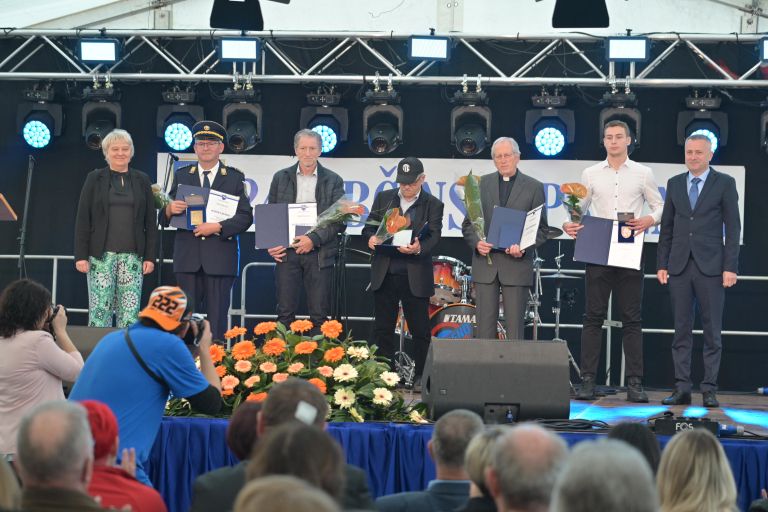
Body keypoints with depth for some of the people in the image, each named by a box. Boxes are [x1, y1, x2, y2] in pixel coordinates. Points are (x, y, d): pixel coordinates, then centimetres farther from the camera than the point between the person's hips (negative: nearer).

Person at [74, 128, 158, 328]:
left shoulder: (142, 181, 10)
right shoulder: (94, 179, 6)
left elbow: (150, 222, 10)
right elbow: (82, 219, 3)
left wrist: (150, 257, 3)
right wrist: (81, 256, -5)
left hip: (132, 256, 1)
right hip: (101, 255, -1)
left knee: (130, 311, -3)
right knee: (100, 309, -3)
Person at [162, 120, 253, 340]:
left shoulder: (235, 178, 7)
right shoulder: (182, 176, 13)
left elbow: (245, 217, -2)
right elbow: (164, 219, 9)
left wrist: (218, 227, -15)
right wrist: (170, 210, -14)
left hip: (220, 258, -2)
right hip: (188, 257, 2)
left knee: (217, 318, -1)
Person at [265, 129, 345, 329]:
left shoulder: (333, 181, 5)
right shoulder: (281, 178, 10)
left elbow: (339, 220, -1)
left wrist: (314, 239, -13)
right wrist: (270, 244, -3)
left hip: (319, 253, -1)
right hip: (286, 251, 1)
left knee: (319, 314, 0)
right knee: (285, 312, 1)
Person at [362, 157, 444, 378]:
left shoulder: (433, 205, 2)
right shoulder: (383, 198, 10)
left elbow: (433, 237, -8)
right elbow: (369, 226, 10)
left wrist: (419, 249, -29)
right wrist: (371, 237, -14)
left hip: (415, 278, -3)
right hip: (385, 275, 3)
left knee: (420, 332, 0)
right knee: (383, 330, 6)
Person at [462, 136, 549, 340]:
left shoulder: (534, 187, 5)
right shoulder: (482, 184, 11)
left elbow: (541, 229, 3)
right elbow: (468, 223, 11)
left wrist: (524, 247, -14)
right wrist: (476, 242, -9)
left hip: (516, 264, -2)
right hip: (485, 262, 2)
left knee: (515, 327, -2)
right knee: (485, 326, 1)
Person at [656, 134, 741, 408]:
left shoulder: (724, 183, 2)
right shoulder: (675, 183, 12)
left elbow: (733, 228, -1)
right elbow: (667, 228, 14)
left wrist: (730, 267, -8)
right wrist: (661, 264, 6)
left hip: (711, 267, -3)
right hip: (679, 266, 3)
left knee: (712, 331, -1)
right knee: (681, 330, 3)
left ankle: (709, 389, 3)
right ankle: (682, 388, 6)